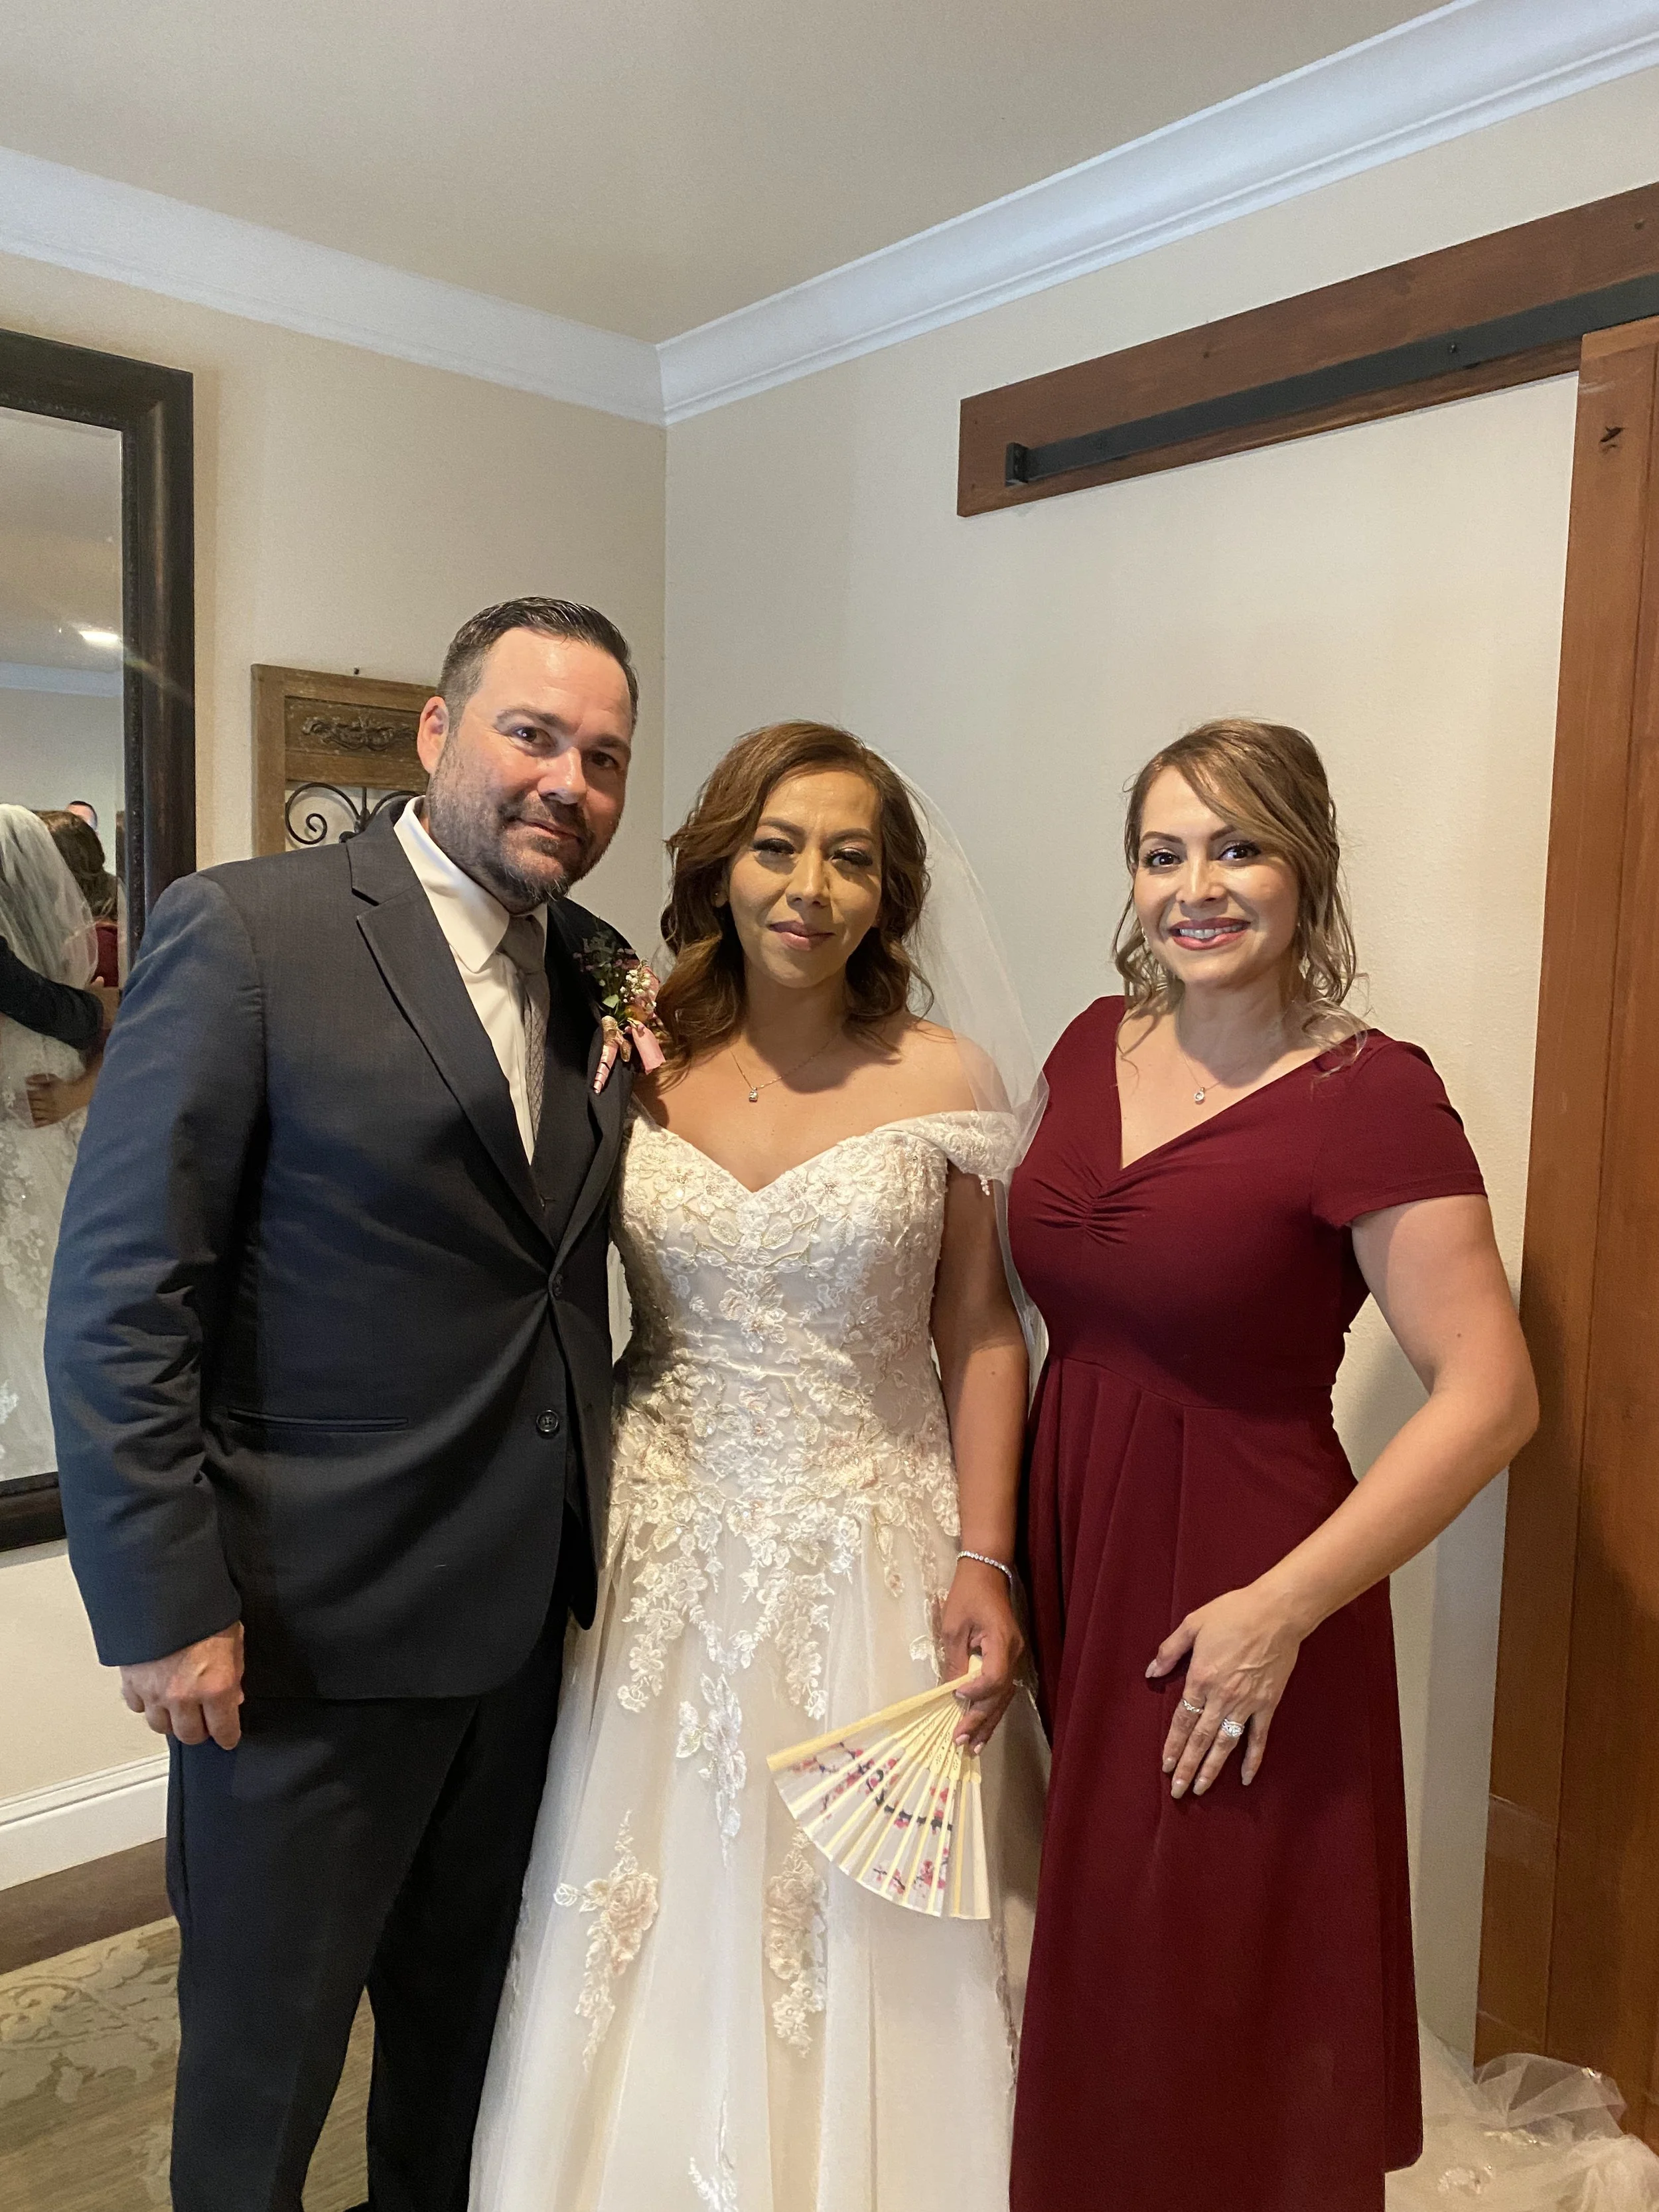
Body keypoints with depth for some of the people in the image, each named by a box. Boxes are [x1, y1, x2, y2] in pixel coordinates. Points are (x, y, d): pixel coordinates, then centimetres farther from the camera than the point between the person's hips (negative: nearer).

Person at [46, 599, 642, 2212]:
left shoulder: (602, 973, 5)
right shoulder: (245, 931, -13)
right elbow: (117, 1299, -14)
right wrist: (165, 1606, -14)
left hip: (526, 1610, 6)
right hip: (313, 1621, -5)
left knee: (466, 2021, 24)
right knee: (264, 2047, 17)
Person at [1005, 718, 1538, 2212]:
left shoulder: (1374, 1098, -15)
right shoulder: (1098, 1045, 3)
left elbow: (1492, 1398, -17)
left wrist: (1281, 1608, -20)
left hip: (1231, 1619, -5)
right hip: (1070, 1560, 6)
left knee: (1218, 2016, 12)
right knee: (1089, 2002, 21)